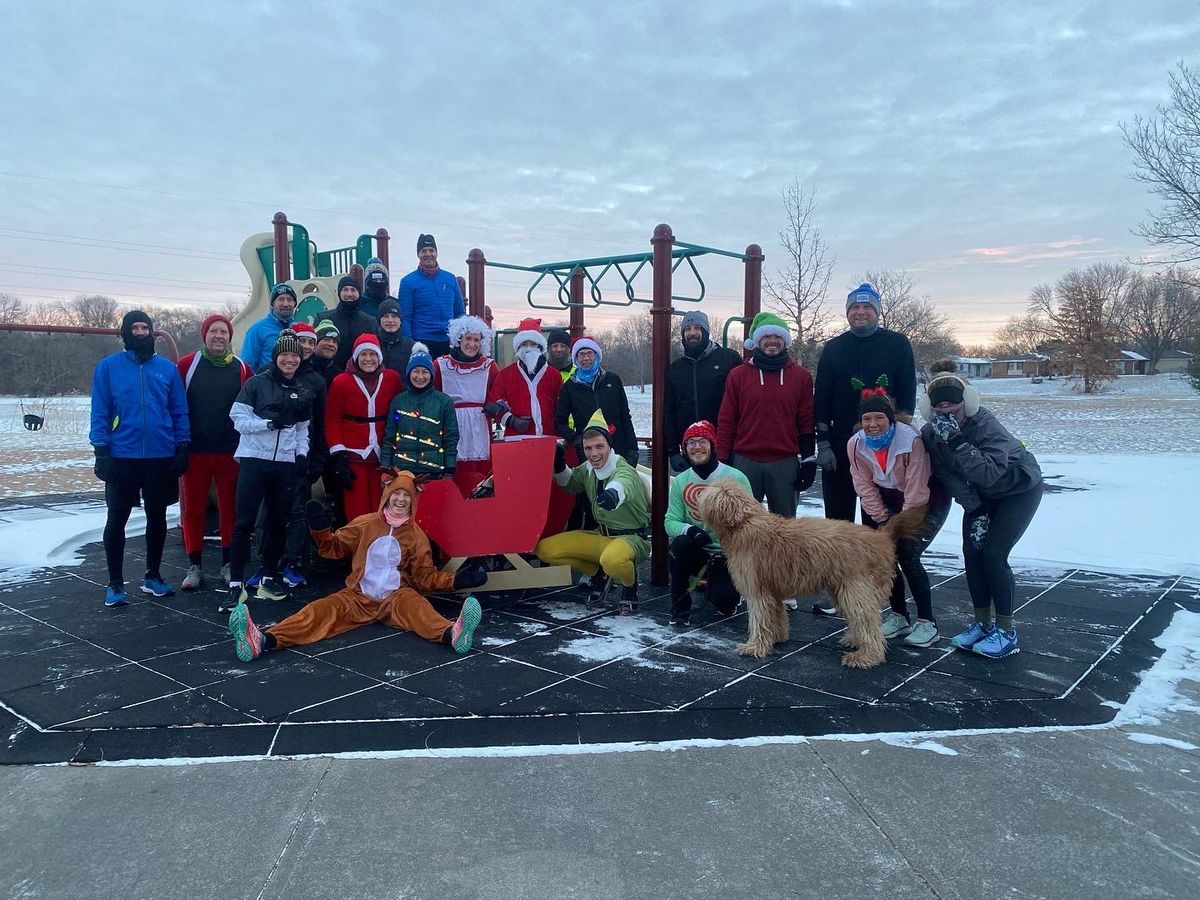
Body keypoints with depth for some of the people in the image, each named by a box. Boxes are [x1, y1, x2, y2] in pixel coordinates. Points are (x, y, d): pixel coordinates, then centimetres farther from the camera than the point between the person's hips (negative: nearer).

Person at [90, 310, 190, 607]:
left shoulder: (168, 368, 5)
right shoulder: (108, 366, 0)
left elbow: (180, 412, 6)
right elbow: (100, 412, -2)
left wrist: (182, 448, 0)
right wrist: (101, 451, -8)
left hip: (162, 457, 2)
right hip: (122, 457, -2)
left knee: (157, 518, 11)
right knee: (117, 520, 5)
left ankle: (152, 576, 26)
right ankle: (115, 583, 16)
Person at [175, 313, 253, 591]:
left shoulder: (242, 369, 2)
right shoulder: (187, 365, 0)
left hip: (231, 452, 0)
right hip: (195, 451, 0)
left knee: (230, 508, 7)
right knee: (193, 509, 7)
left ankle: (228, 564, 18)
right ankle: (194, 566, 17)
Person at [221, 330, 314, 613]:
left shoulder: (302, 392, 15)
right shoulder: (256, 383, 0)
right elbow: (239, 420, -6)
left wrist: (302, 453, 1)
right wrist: (271, 423, -17)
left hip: (286, 464, 4)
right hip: (254, 460, -4)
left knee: (277, 522, 8)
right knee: (244, 522, -6)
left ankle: (269, 578, 20)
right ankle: (236, 584, -1)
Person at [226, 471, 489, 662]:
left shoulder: (416, 535, 8)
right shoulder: (365, 523, 9)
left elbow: (424, 575, 8)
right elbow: (334, 548, 13)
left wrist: (455, 580, -6)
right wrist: (320, 530, -7)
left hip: (396, 597, -1)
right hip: (358, 596, 1)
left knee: (415, 604, -34)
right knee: (323, 609, -25)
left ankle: (451, 633, -65)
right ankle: (264, 640, -49)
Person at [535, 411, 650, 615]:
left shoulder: (625, 472, -23)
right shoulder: (587, 469, 0)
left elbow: (621, 485, -49)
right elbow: (569, 484, 21)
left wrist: (612, 493, -75)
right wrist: (559, 466, -1)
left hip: (631, 538, -7)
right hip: (600, 534, 7)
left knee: (612, 559, -43)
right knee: (544, 549, -6)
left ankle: (630, 587, -4)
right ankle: (599, 574, 15)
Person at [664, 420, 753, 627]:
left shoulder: (735, 478, -10)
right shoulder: (680, 481, -1)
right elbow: (670, 521, -4)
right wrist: (689, 530, -25)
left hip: (728, 554, -2)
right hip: (696, 551, 2)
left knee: (723, 601, -24)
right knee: (680, 545, -32)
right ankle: (680, 607, -12)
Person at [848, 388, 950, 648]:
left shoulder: (911, 440, -31)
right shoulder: (855, 444, -15)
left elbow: (917, 490, -26)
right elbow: (866, 487, -8)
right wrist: (883, 520, -12)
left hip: (928, 500, -5)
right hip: (889, 498, 5)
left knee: (907, 554, -16)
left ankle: (927, 623, -4)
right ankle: (898, 616, 15)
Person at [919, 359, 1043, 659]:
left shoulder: (985, 424, -34)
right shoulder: (930, 433, -18)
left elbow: (989, 474, -42)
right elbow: (951, 477, -11)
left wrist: (957, 441, -47)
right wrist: (975, 512, -16)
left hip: (1020, 488, -5)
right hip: (982, 496, 6)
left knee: (993, 552, -15)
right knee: (971, 551, -4)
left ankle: (1006, 632, -2)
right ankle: (983, 624, 11)